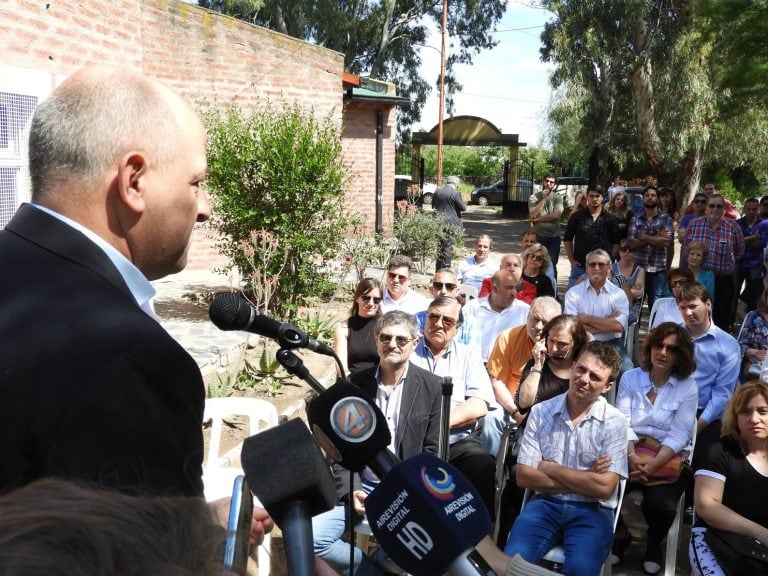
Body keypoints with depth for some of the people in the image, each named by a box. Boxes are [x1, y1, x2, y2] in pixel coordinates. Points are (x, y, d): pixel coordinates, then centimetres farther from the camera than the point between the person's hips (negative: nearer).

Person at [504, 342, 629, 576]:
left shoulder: (614, 423, -3)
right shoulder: (540, 412, 3)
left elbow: (604, 487, -12)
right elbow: (523, 476, -2)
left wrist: (549, 468, -5)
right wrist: (584, 482, -7)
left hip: (591, 510, -1)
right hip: (545, 503, 1)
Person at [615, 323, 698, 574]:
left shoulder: (688, 387, 0)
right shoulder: (630, 378, 5)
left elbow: (679, 434, -7)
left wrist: (652, 465, -21)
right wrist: (632, 457, -20)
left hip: (668, 459, -1)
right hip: (630, 452, 1)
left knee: (659, 504, -26)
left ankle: (654, 546, 12)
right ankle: (620, 535, 9)